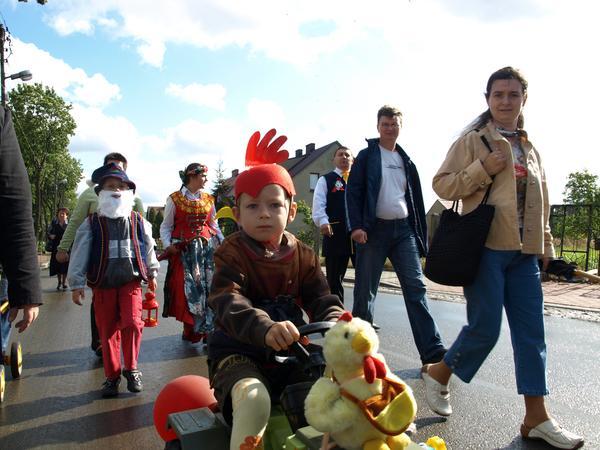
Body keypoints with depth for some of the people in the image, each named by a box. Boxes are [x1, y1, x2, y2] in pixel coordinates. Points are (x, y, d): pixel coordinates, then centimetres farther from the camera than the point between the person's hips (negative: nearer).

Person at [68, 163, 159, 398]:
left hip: (131, 282, 0)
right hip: (103, 285, 0)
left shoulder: (139, 222, 3)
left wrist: (152, 274, 19)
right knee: (107, 331, 6)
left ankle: (131, 369, 9)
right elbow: (79, 253, -1)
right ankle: (112, 375, 23)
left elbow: (149, 248, 13)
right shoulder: (91, 224, -2)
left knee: (132, 323, -13)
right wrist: (76, 284, -3)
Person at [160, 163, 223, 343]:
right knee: (187, 289, -1)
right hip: (184, 251, -3)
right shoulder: (175, 199, -1)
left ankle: (209, 330, 13)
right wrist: (168, 245, -15)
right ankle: (190, 330, 13)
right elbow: (166, 227, 0)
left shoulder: (208, 199, 10)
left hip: (208, 248, 3)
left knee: (209, 287, 2)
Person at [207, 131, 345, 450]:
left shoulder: (302, 256, 5)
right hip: (240, 351, -4)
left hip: (290, 349, 5)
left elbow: (321, 300, -1)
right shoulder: (232, 253, -10)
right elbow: (229, 304, -26)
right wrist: (265, 328, -46)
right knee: (254, 399, -33)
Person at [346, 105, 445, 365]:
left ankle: (432, 350, -4)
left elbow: (416, 199, 18)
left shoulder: (406, 161, 17)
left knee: (416, 286, -4)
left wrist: (421, 235, 11)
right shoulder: (366, 156, 4)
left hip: (403, 229, 4)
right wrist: (356, 226, -16)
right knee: (365, 290, 2)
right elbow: (353, 192, -4)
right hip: (374, 229, -4)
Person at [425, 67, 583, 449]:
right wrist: (483, 169, -17)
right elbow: (442, 185, -6)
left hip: (523, 252, 6)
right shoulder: (473, 140, 0)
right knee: (485, 328, -5)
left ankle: (537, 418, 15)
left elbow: (540, 203, 23)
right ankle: (438, 374, 20)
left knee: (532, 333, 5)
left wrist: (545, 242, 17)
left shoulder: (531, 149, 18)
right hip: (486, 246, -6)